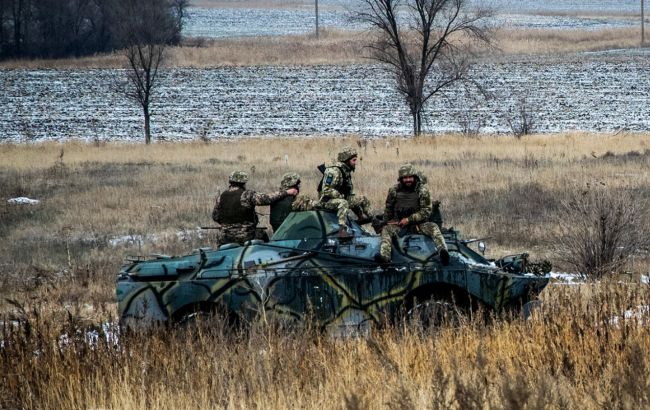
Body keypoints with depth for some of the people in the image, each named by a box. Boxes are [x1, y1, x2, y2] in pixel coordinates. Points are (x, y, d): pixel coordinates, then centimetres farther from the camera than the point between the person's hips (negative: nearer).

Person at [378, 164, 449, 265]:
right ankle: (384, 256, -49)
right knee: (386, 230, -26)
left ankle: (443, 251, -51)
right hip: (399, 223, 1)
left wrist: (409, 219, -13)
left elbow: (426, 212, -7)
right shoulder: (394, 191, 4)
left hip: (418, 223, -1)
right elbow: (388, 210, 20)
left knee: (433, 227, -29)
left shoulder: (422, 190, -3)